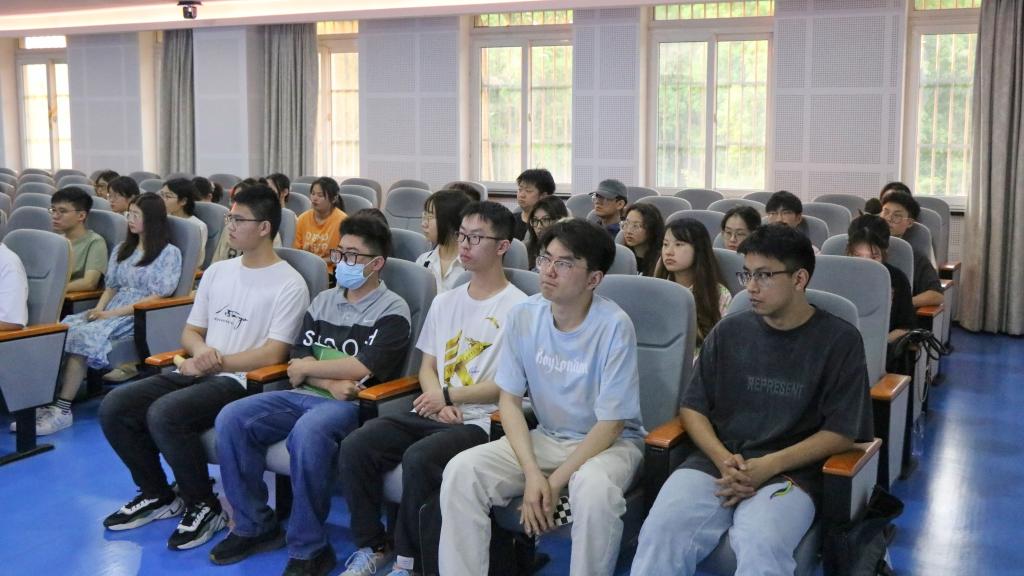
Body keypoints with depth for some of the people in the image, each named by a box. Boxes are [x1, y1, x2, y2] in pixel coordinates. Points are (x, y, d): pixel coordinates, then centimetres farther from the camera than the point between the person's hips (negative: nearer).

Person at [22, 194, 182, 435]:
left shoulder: (169, 253, -1)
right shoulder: (121, 249, 21)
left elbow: (158, 297, -9)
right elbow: (111, 287, 19)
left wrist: (113, 313, -14)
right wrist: (99, 310, -3)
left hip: (140, 316, -6)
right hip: (110, 311, 6)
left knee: (82, 335, -31)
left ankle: (62, 409, -29)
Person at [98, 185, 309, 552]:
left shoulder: (289, 285, -7)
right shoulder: (217, 272, 15)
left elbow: (272, 354, -14)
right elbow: (190, 332, 18)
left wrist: (214, 364, -13)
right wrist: (200, 349, -6)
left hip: (243, 382, -8)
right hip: (199, 374, 8)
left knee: (164, 414, -30)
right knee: (114, 408, -7)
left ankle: (205, 507, -9)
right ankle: (158, 496, 12)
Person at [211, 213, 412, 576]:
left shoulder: (392, 310, -1)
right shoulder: (322, 302, 17)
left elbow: (361, 368, -13)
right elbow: (295, 370, 10)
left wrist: (310, 368, 0)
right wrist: (330, 381, -10)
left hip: (353, 404, -6)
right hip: (304, 396, 7)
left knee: (307, 433, -37)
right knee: (231, 419, -14)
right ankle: (255, 527, -1)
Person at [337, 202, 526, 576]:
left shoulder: (517, 308, -5)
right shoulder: (445, 302, 17)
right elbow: (427, 366, 17)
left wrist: (448, 397, -10)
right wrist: (437, 402, -5)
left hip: (479, 422, -6)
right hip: (432, 414, 7)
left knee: (418, 458, -33)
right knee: (356, 446, -15)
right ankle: (372, 546, 1)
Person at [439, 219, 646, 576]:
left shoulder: (614, 326, -19)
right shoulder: (523, 316, -7)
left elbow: (610, 424, -16)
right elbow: (509, 400, -2)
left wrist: (554, 483, -19)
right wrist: (532, 474, -15)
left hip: (609, 442, -4)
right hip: (544, 437, 4)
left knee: (595, 489, -38)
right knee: (461, 471, -19)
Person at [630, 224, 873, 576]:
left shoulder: (839, 340, 2)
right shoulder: (728, 331, 11)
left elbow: (841, 431, -1)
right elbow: (692, 407, 12)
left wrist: (770, 465, -14)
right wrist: (722, 458, -9)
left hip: (790, 472, -2)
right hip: (715, 462, 3)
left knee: (761, 547, -35)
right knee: (661, 531, -27)